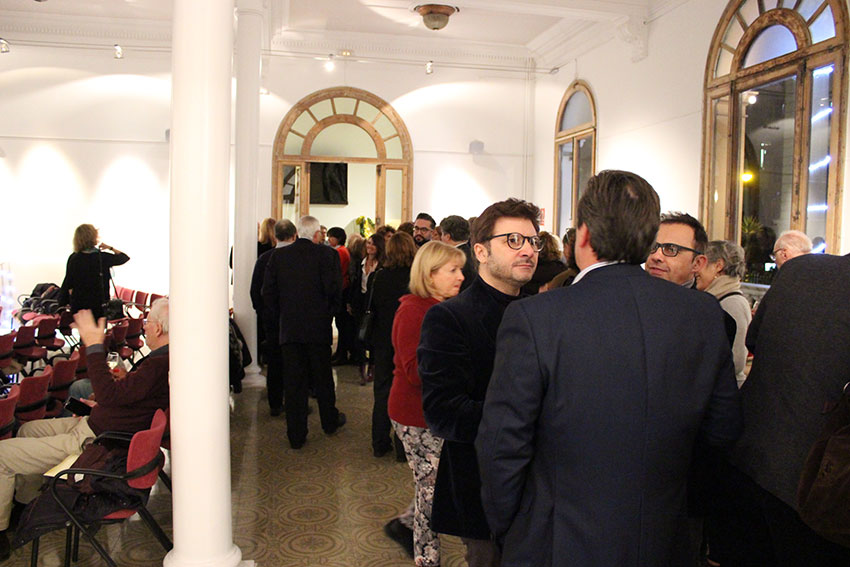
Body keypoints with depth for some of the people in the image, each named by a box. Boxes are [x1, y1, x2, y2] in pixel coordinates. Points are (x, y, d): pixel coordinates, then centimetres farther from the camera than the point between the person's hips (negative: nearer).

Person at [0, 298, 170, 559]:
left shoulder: (159, 366, -31)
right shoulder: (164, 358, 2)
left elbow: (108, 395, -36)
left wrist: (94, 345, -29)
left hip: (94, 443, -11)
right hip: (93, 425, 11)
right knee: (28, 430, 29)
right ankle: (24, 504, 42)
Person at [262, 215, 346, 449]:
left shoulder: (278, 255, 1)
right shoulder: (327, 254, -9)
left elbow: (268, 292, 1)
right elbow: (334, 289, -13)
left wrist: (278, 318, 11)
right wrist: (330, 312, 4)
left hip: (288, 328, 2)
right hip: (318, 327, -2)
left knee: (293, 381, 7)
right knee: (322, 377, 15)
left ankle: (296, 435, 12)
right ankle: (329, 421, 33)